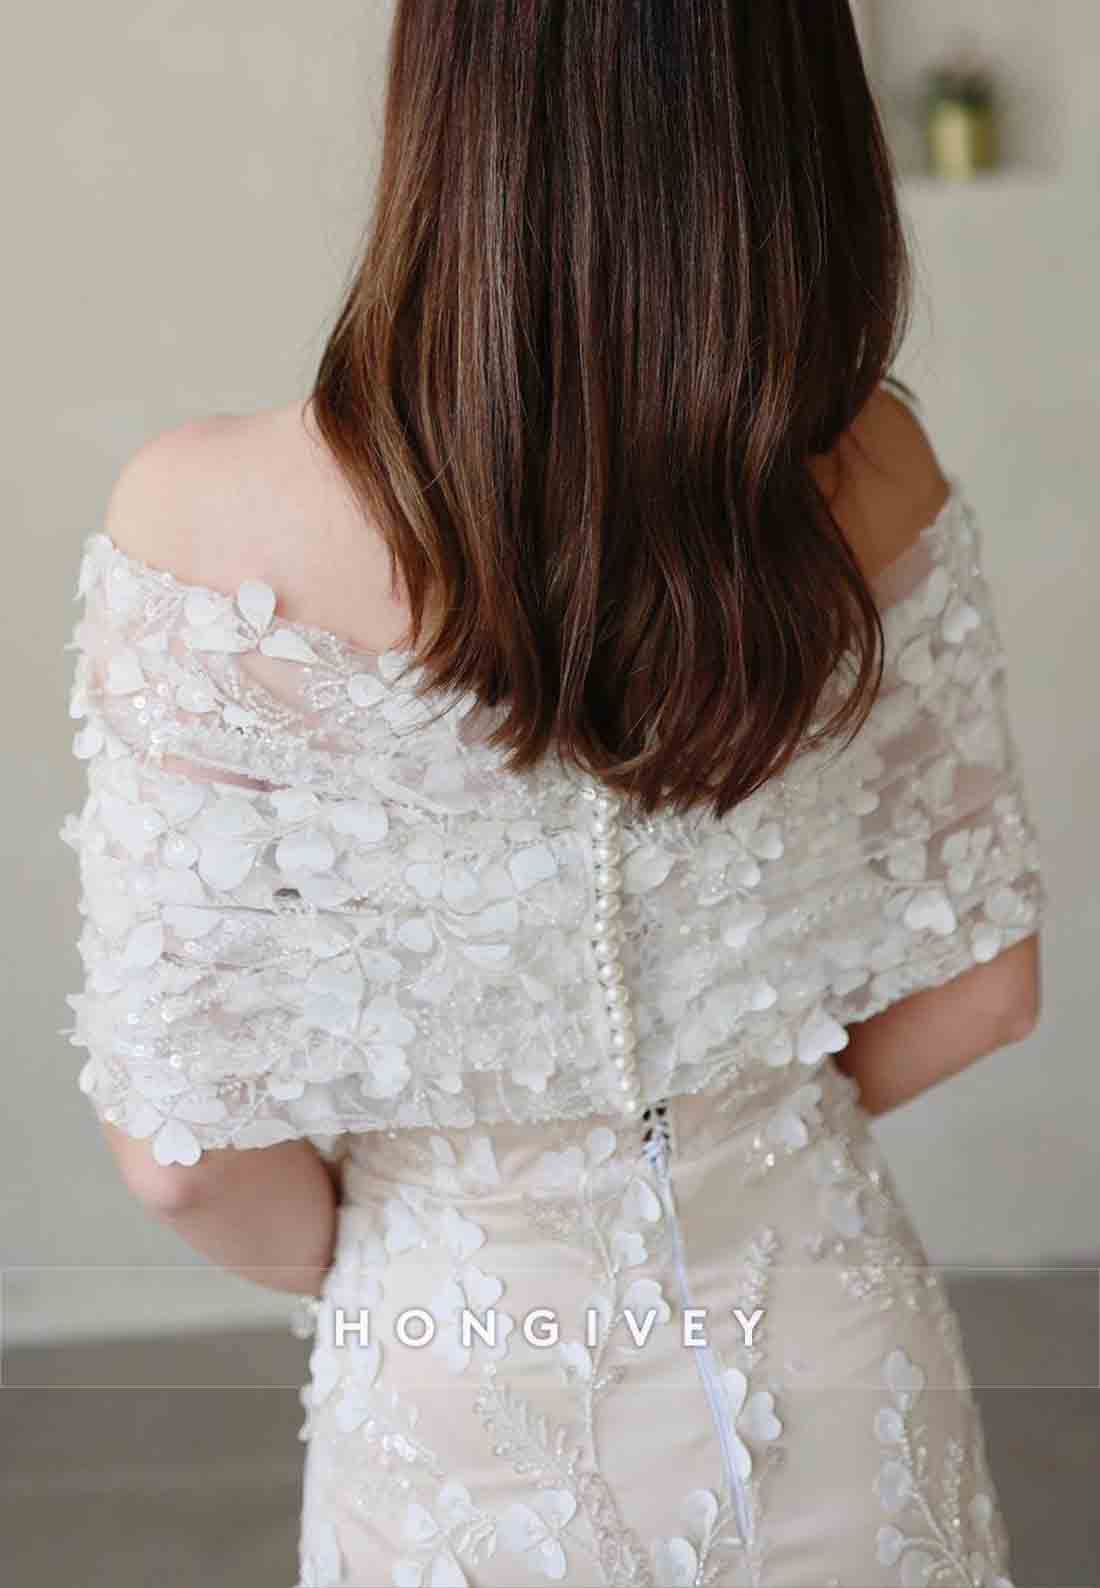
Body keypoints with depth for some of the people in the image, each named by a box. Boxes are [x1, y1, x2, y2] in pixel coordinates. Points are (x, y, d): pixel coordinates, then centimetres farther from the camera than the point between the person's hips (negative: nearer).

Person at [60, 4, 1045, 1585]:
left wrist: (359, 1265, 2)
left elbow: (183, 1143, -18)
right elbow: (977, 984, -4)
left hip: (476, 1402, -2)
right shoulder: (870, 470, -16)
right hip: (832, 1358, 2)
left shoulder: (208, 522, -24)